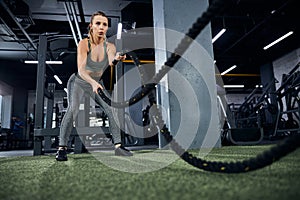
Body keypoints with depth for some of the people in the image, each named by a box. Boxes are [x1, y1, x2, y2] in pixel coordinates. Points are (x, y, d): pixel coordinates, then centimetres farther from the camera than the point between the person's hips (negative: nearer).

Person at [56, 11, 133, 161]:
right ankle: (61, 148, -18)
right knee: (73, 109, -26)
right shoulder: (84, 44, -22)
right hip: (79, 82, -3)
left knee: (112, 108, -10)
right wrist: (93, 82, -51)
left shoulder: (109, 46, -13)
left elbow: (111, 62, -34)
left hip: (97, 84, 3)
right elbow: (81, 70, -32)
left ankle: (118, 146, -4)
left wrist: (116, 59, -58)